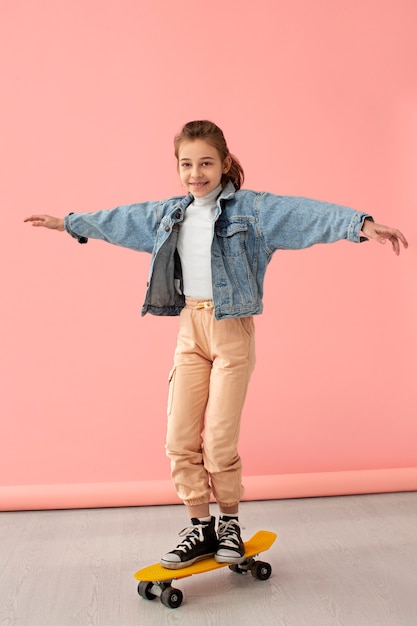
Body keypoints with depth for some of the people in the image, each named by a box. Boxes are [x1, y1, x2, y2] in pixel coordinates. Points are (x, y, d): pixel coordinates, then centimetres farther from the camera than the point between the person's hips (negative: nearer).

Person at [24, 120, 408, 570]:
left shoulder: (253, 209, -6)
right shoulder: (168, 214, 11)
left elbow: (307, 214, -20)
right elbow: (118, 220, 25)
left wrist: (362, 224, -35)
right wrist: (69, 223, 36)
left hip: (232, 331, -5)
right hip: (189, 330, 5)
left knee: (219, 440, -2)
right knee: (180, 439, 4)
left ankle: (230, 522, 24)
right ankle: (200, 528, 21)